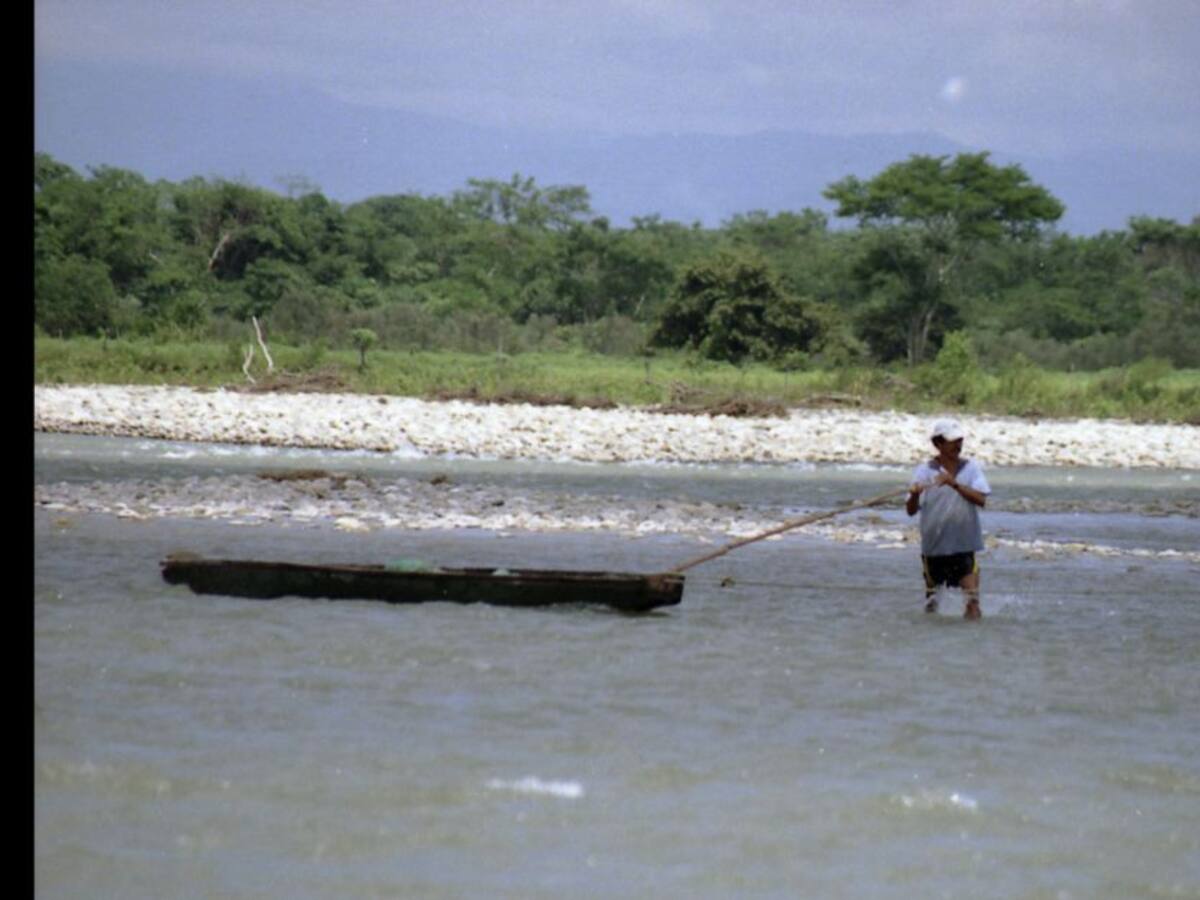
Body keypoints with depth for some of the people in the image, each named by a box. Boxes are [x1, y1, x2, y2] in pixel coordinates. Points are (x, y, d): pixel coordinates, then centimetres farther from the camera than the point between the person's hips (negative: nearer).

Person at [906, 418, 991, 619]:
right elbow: (911, 511, -3)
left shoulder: (972, 467, 1)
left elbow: (981, 500, -12)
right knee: (932, 587, 16)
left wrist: (955, 484, -24)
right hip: (934, 544, 1)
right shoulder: (924, 471, -1)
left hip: (964, 543, -1)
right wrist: (914, 495, -26)